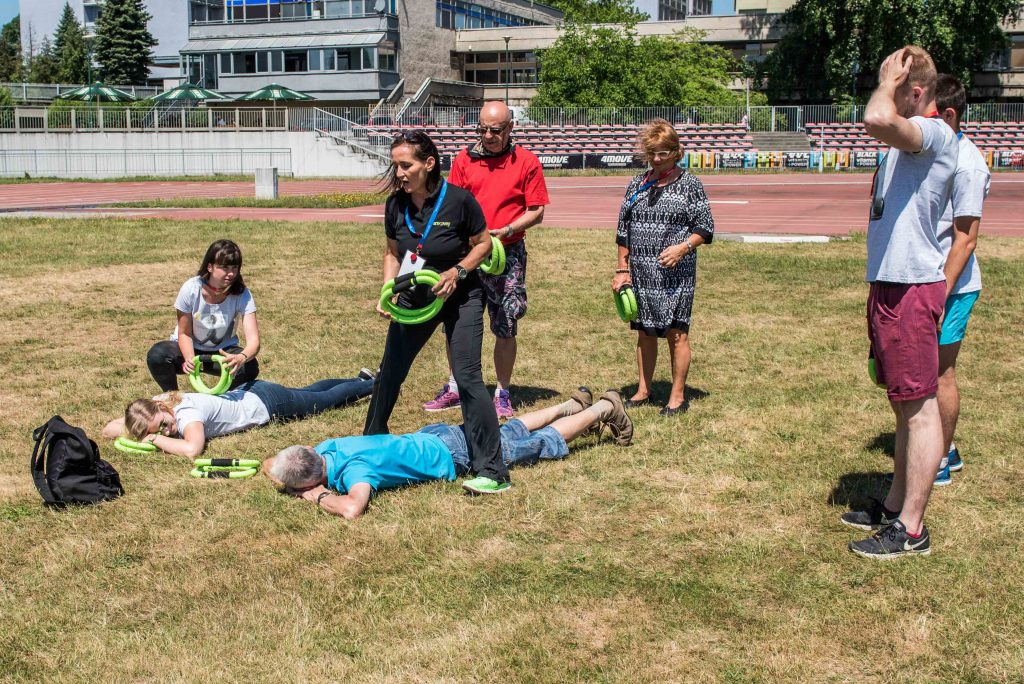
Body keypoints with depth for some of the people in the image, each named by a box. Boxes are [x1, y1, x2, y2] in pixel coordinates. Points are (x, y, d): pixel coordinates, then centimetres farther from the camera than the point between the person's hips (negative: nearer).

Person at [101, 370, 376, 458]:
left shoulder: (187, 412, -40)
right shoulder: (162, 402, -20)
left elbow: (192, 449, -59)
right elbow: (109, 429, -13)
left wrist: (156, 439, -45)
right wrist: (149, 433, -31)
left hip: (265, 402, -7)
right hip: (248, 393, 7)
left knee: (326, 399, 19)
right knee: (308, 393, 31)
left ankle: (372, 384, 43)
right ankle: (362, 379, 52)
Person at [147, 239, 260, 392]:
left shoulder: (242, 294, -23)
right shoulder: (191, 289, -24)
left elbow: (253, 340, -32)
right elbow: (184, 333, -13)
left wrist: (242, 357, -56)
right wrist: (189, 359, -36)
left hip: (222, 351, 0)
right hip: (190, 349, 0)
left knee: (250, 367, -31)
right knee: (156, 355, -31)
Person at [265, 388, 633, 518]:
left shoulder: (353, 468, -38)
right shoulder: (323, 449, -15)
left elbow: (352, 509, -57)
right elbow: (269, 463, 1)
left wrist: (318, 496, -39)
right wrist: (278, 473, -20)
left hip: (454, 455, -7)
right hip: (434, 437, 7)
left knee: (546, 443, 14)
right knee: (510, 430, 30)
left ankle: (604, 407, 32)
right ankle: (574, 405, 49)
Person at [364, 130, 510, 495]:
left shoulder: (458, 199, -21)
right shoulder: (395, 205, -7)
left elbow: (483, 243, -7)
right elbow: (393, 253, 7)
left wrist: (457, 271, -23)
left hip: (460, 298, -5)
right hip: (414, 298, 5)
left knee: (467, 377, -12)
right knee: (390, 371, 13)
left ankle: (493, 472, -9)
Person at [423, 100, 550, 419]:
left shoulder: (526, 161, -1)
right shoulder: (464, 159, 6)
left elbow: (536, 211, -2)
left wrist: (507, 230, -16)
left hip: (508, 254, -2)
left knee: (505, 328, 4)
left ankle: (502, 394, 16)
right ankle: (454, 388, 22)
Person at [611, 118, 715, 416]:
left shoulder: (690, 185, -2)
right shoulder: (637, 185, 10)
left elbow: (705, 228, -2)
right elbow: (623, 230, 14)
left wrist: (683, 246, -19)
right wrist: (622, 269, 9)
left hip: (676, 274, -4)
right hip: (641, 274, 4)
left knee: (676, 333, -1)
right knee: (645, 332, 12)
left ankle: (678, 396, 9)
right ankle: (643, 390, 24)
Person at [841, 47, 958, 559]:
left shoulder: (935, 133, -14)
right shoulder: (906, 141, 18)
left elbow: (876, 119, -35)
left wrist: (886, 84, -15)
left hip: (911, 289, -10)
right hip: (888, 286, 10)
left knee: (919, 407, -5)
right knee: (904, 403, 17)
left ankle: (910, 530, 0)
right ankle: (895, 506, 27)